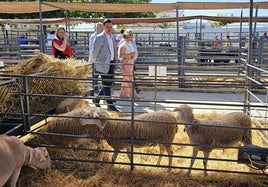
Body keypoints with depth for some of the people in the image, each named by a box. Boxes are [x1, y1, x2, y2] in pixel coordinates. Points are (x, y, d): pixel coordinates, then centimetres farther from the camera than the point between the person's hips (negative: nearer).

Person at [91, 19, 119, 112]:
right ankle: (110, 105, 5)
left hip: (111, 64, 8)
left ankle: (96, 99, 28)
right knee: (106, 85, -2)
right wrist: (95, 63, -2)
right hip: (103, 64, -8)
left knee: (109, 84, 12)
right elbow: (94, 52, -8)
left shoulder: (112, 38, 14)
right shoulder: (99, 38, -11)